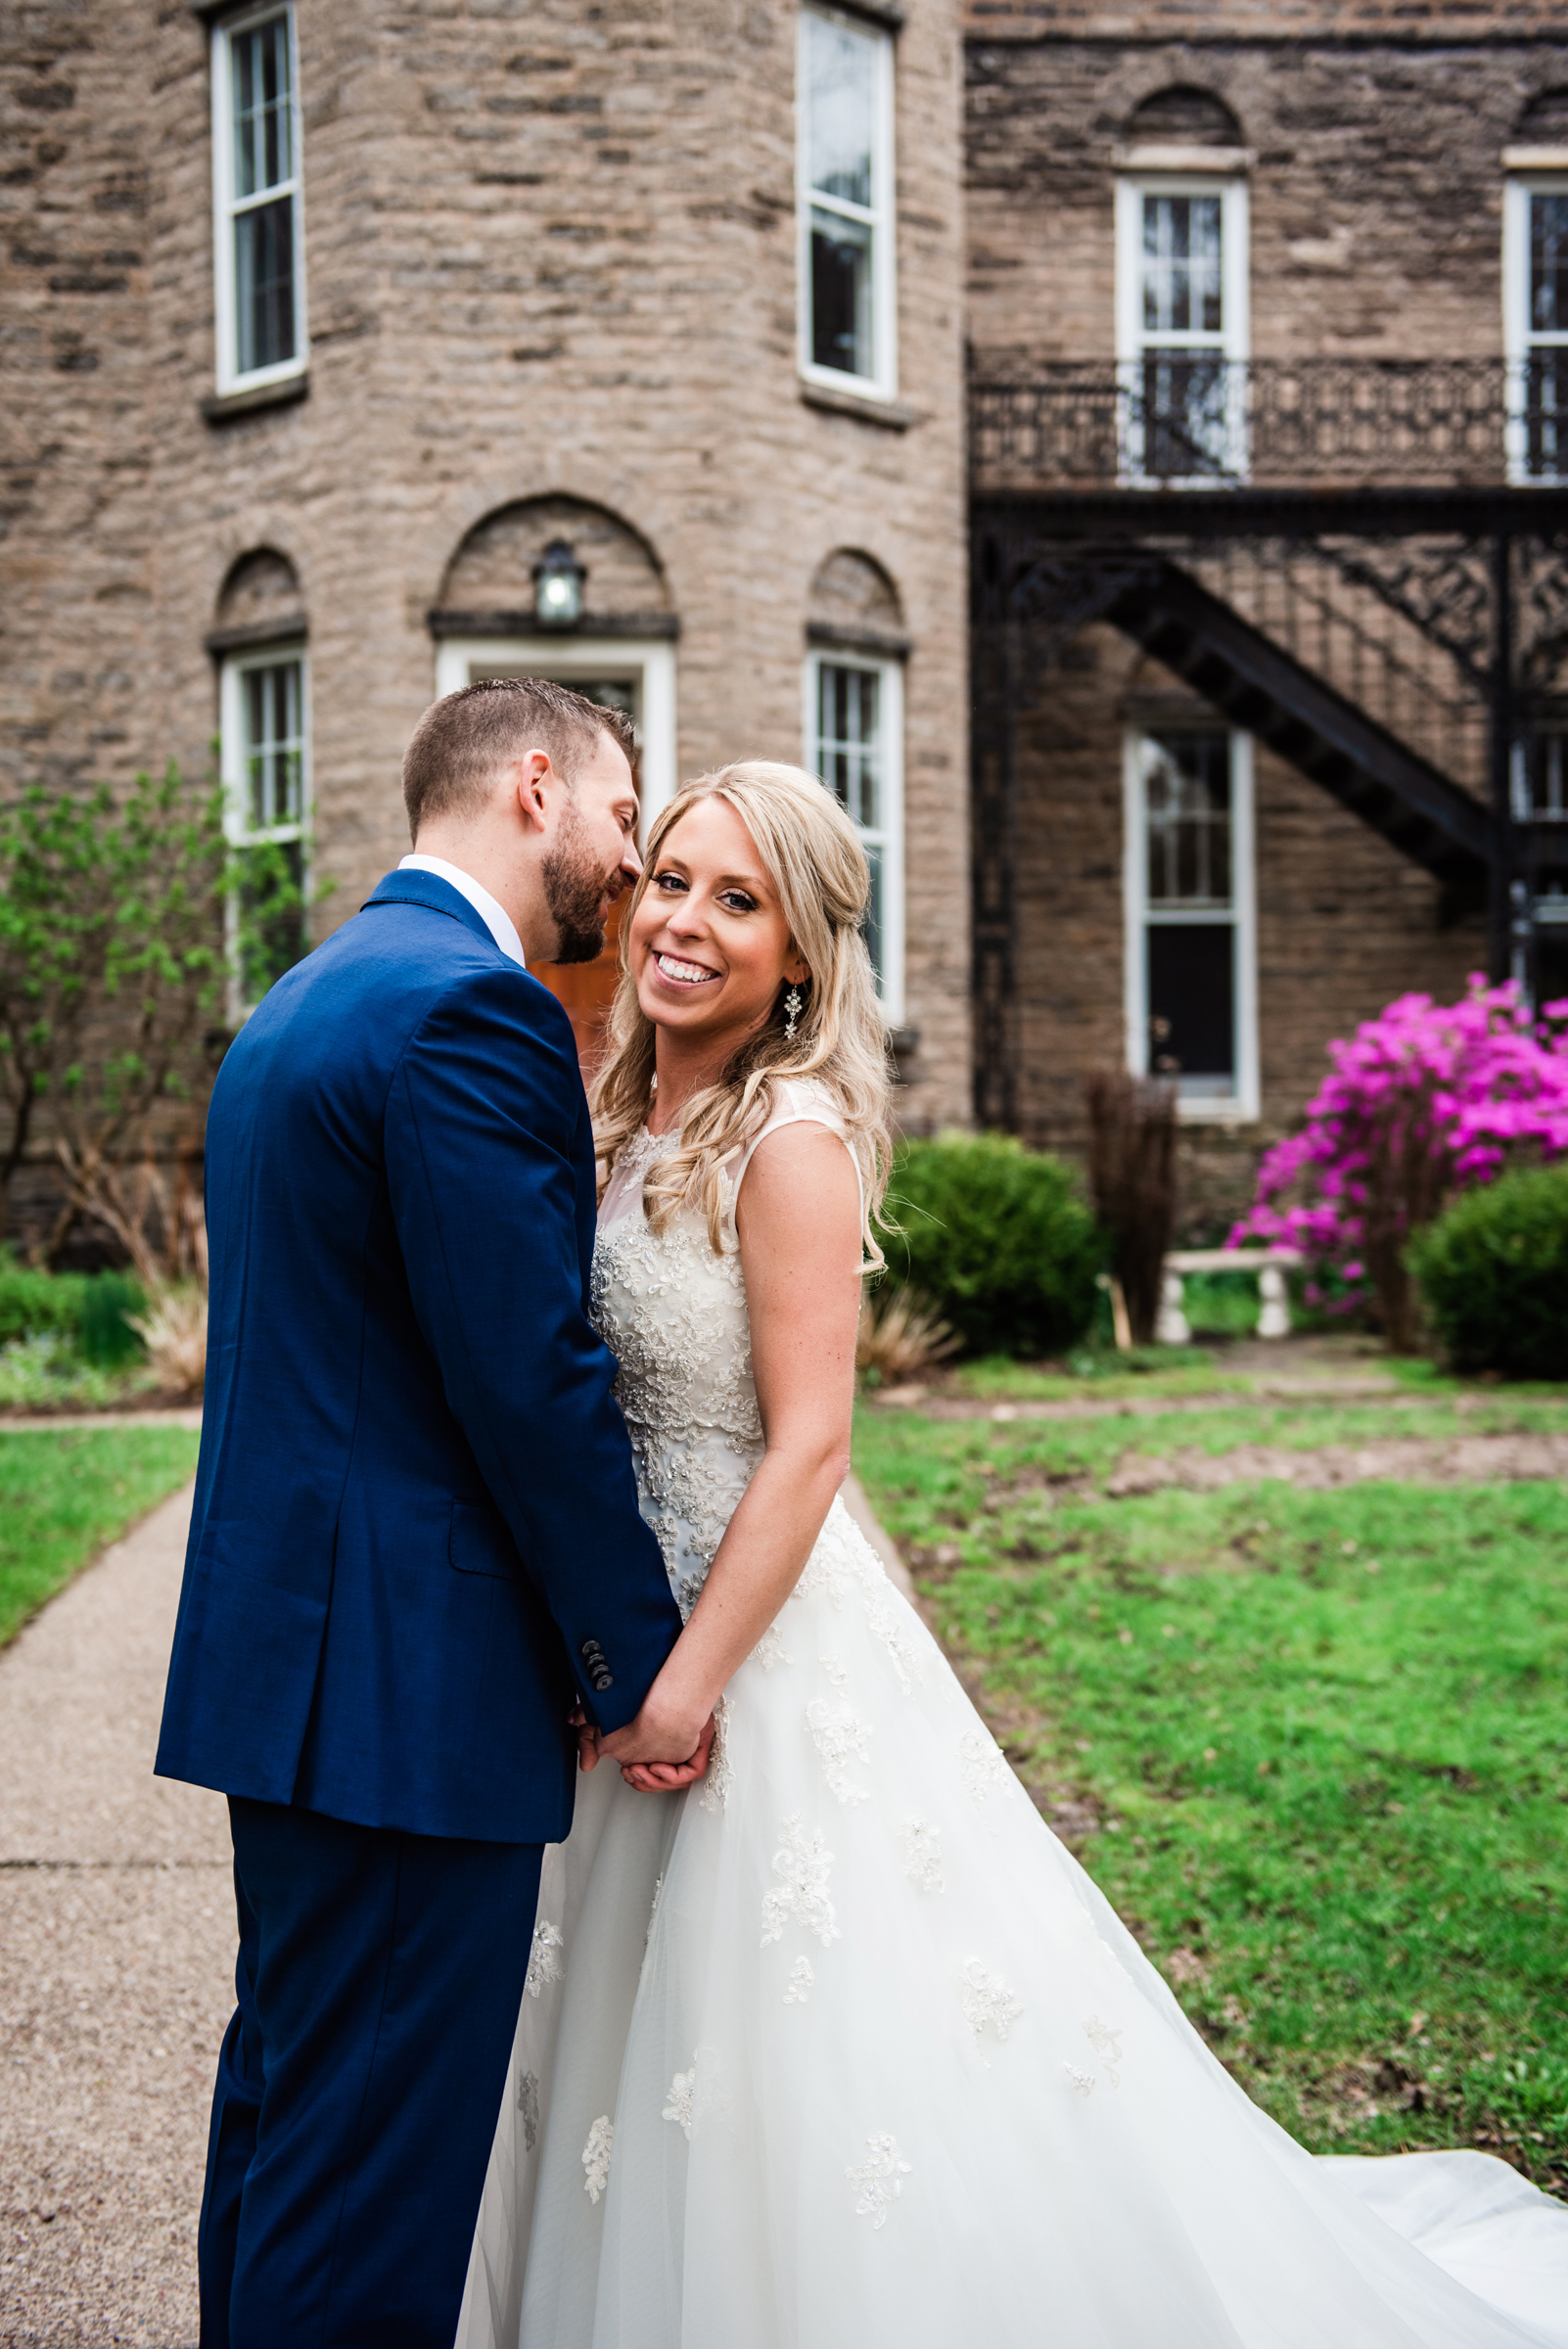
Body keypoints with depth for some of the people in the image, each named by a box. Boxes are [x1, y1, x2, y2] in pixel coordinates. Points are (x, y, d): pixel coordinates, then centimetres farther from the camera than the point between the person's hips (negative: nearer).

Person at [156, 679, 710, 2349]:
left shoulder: (301, 1002, 17)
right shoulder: (469, 1006, -16)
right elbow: (532, 1378, -19)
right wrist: (641, 1661, -9)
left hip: (285, 1650, 10)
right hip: (411, 1684, -10)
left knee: (287, 2104, 20)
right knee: (374, 2159, -2)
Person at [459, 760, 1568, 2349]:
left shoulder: (790, 1139, -15)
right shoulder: (627, 1125, 8)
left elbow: (805, 1446, -19)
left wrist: (689, 1685, -19)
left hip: (769, 1637, -8)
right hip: (636, 1629, 8)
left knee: (800, 2077, 2)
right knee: (644, 2079, 18)